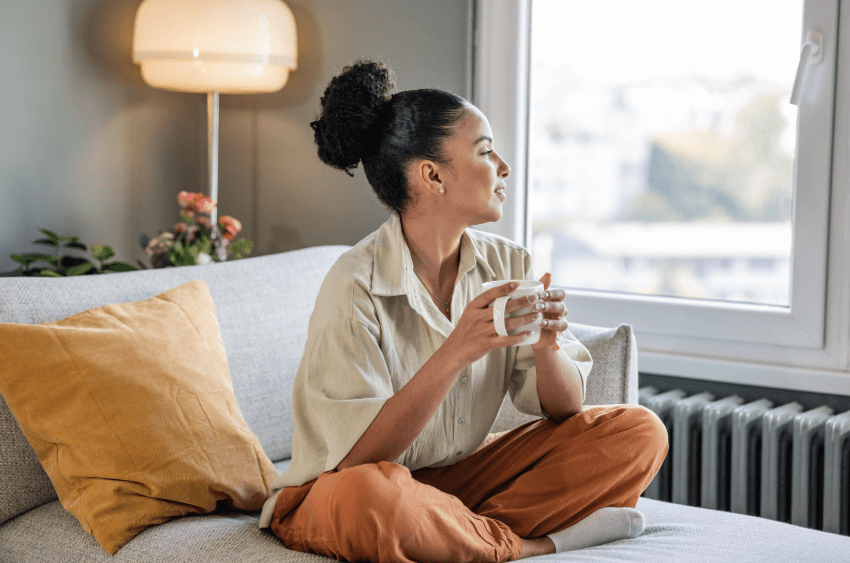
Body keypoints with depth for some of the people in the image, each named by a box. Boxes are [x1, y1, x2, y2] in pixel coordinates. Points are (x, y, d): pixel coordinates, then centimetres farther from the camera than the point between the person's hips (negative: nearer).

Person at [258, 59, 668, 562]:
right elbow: (358, 458, -24)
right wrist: (456, 354, -33)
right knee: (369, 496, -42)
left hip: (461, 479, 6)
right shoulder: (357, 285, -19)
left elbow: (565, 408, -1)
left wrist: (547, 345, -23)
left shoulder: (509, 265, -2)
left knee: (638, 431, -6)